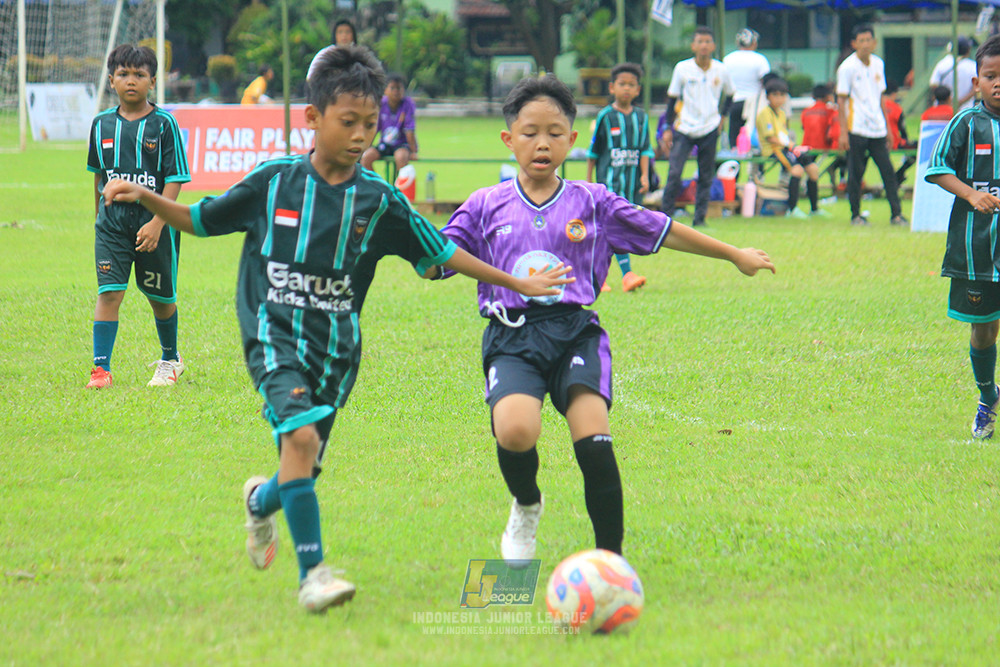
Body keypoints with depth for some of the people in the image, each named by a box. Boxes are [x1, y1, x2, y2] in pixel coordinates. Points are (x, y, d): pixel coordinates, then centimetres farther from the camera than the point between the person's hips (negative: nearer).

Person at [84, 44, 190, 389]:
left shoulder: (164, 124, -7)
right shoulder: (102, 124, 5)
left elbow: (175, 179, -9)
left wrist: (157, 223, -18)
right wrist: (99, 215, 21)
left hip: (154, 220, -2)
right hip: (112, 220, 2)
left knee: (160, 296, 11)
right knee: (109, 291, -11)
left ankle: (170, 359, 33)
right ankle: (101, 368, -11)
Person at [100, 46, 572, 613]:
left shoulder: (378, 200, 2)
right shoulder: (274, 182, -2)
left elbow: (439, 252, 11)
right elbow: (200, 220, 9)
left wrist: (518, 284, 11)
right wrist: (146, 198, -5)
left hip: (337, 344, 3)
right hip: (275, 334, -3)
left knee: (304, 470, 6)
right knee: (300, 435, -27)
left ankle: (261, 501, 44)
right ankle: (313, 572, -23)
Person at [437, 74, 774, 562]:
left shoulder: (593, 203, 13)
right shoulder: (486, 206, 12)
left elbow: (662, 232, 19)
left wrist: (734, 255, 24)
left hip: (575, 333, 0)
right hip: (511, 338, 0)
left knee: (593, 439, -23)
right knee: (515, 430, -28)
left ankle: (611, 557, -10)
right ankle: (526, 507, 7)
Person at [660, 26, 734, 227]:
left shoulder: (721, 70, 0)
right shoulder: (682, 68, -4)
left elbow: (729, 95, 17)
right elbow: (672, 98, 2)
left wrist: (722, 117, 7)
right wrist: (668, 128, 0)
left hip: (709, 129, 2)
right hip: (684, 128, -2)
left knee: (706, 177, 3)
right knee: (674, 173, -10)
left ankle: (700, 217, 11)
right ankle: (666, 215, -1)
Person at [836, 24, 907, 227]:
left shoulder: (878, 64, 11)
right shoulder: (848, 67, -5)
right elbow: (842, 100, -5)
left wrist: (887, 128, 18)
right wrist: (843, 132, -10)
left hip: (877, 130, 5)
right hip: (857, 130, -5)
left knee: (888, 171, -1)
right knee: (855, 173, 1)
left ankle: (896, 214, 1)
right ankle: (855, 215, 11)